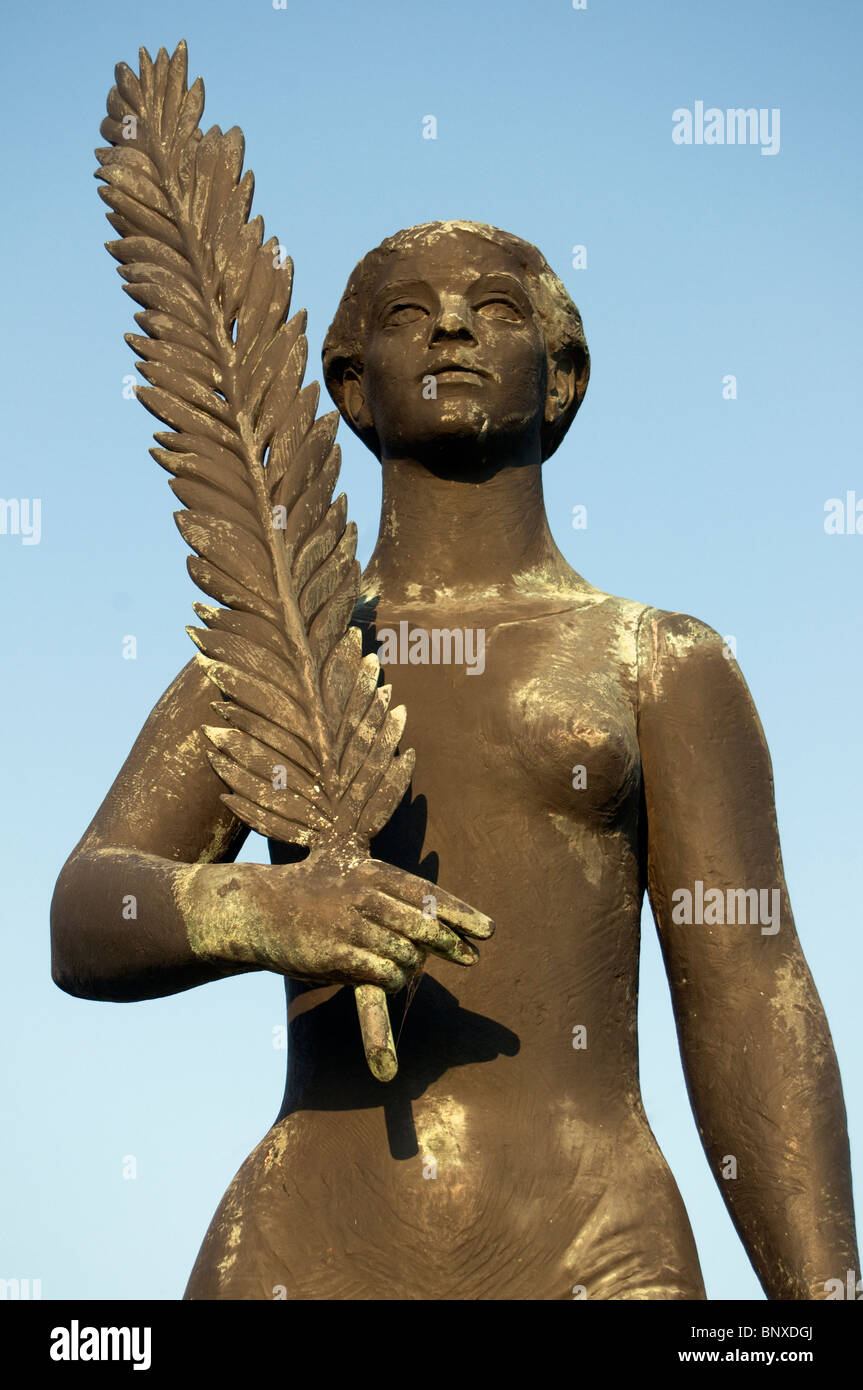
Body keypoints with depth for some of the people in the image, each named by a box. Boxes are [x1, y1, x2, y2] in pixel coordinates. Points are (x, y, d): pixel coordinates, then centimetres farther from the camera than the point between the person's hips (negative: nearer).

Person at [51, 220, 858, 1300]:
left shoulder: (664, 664, 12)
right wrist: (263, 913, -20)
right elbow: (87, 922, 1)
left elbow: (755, 1013, 4)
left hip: (588, 1261, -1)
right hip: (301, 1260, 1)